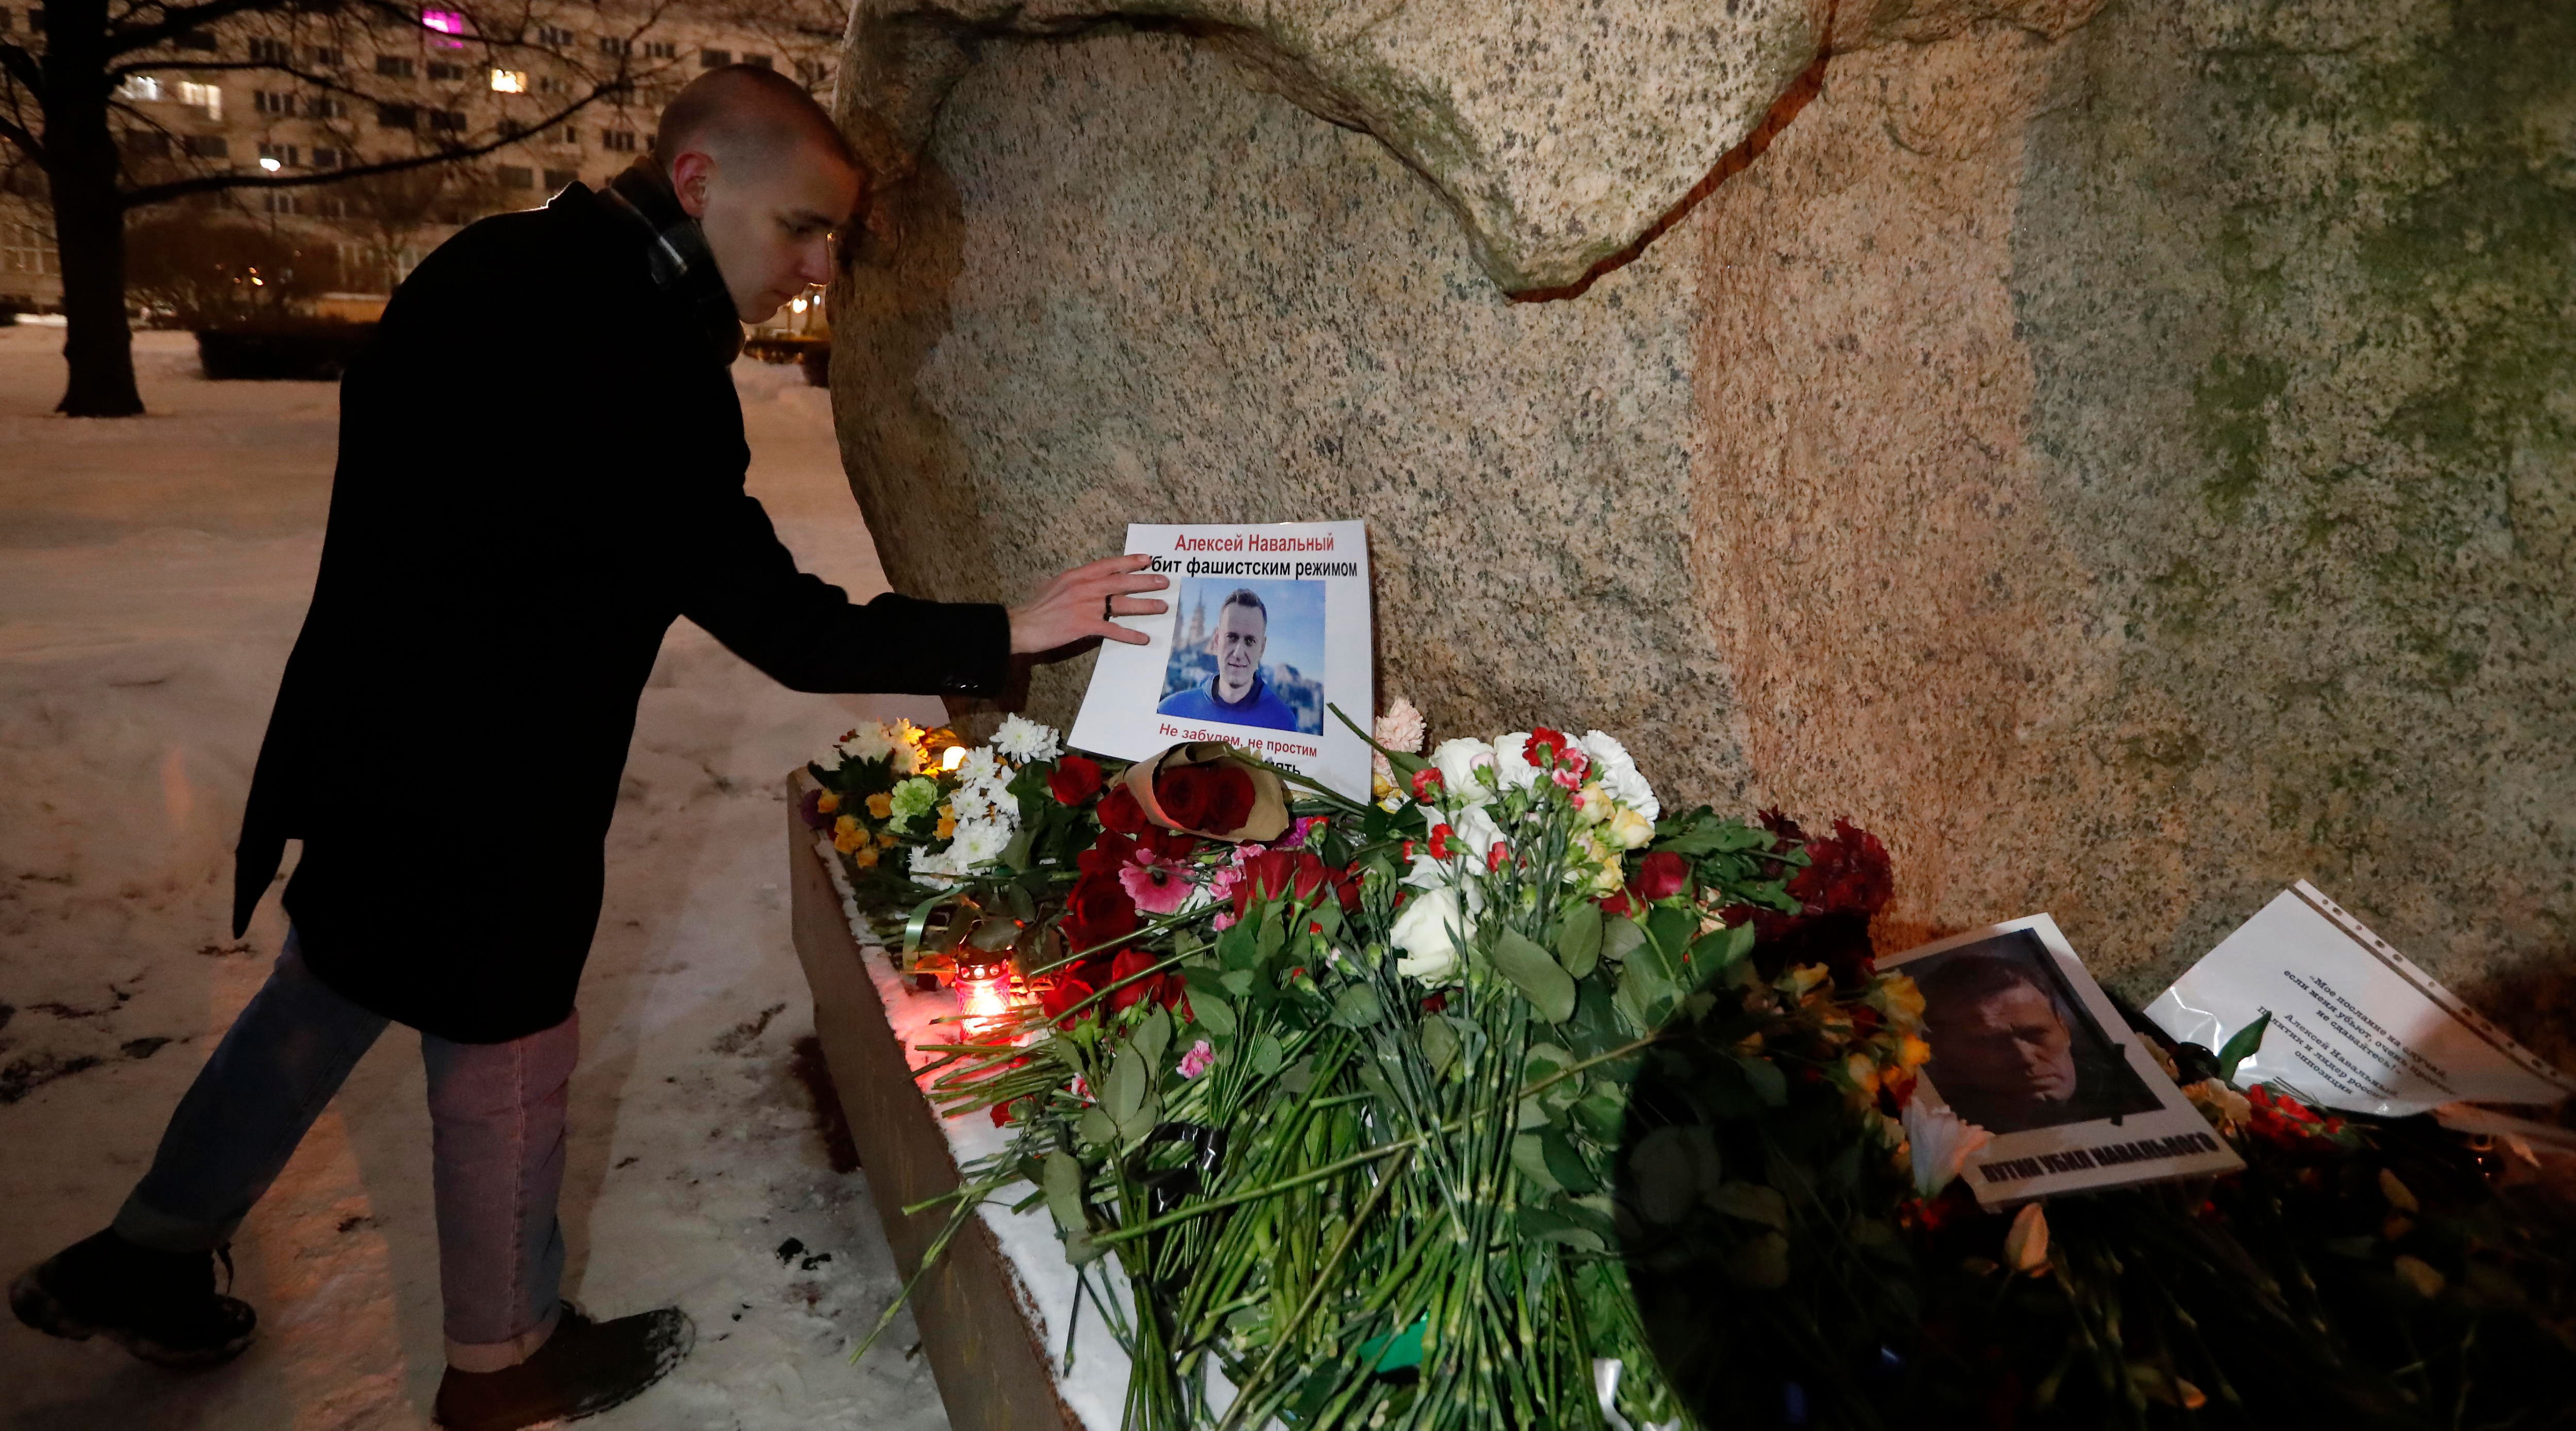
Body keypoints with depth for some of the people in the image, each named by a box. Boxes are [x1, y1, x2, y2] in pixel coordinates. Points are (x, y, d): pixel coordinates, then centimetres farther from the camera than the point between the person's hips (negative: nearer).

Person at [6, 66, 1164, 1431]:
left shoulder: (483, 265, 2)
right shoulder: (638, 364, -27)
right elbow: (777, 623, -26)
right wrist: (1003, 634, -21)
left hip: (367, 739, 8)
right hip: (482, 797, -8)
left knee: (324, 989, 26)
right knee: (503, 1060, 11)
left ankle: (143, 1252, 44)